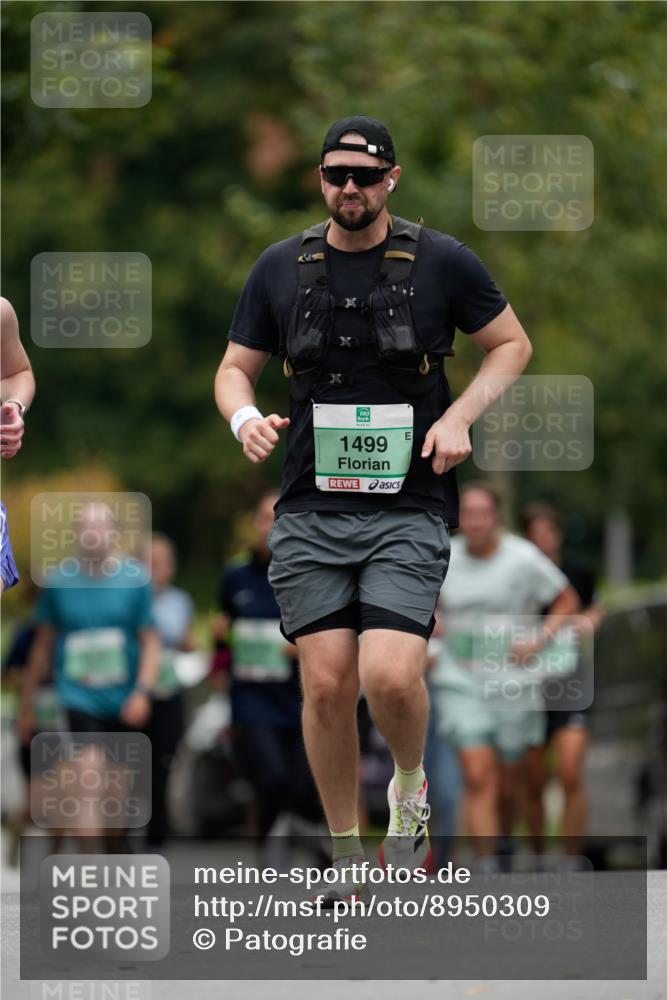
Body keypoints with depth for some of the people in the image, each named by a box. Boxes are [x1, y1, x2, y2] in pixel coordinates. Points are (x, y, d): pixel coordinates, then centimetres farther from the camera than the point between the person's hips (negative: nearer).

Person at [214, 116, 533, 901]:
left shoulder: (442, 263, 1)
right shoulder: (281, 268, 6)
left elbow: (511, 345, 11)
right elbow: (235, 368, 14)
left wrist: (459, 417, -5)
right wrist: (245, 417, -9)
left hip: (408, 510, -2)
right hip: (310, 512, 2)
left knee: (390, 676, -18)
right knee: (327, 685, -3)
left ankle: (411, 785, 15)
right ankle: (346, 856, 12)